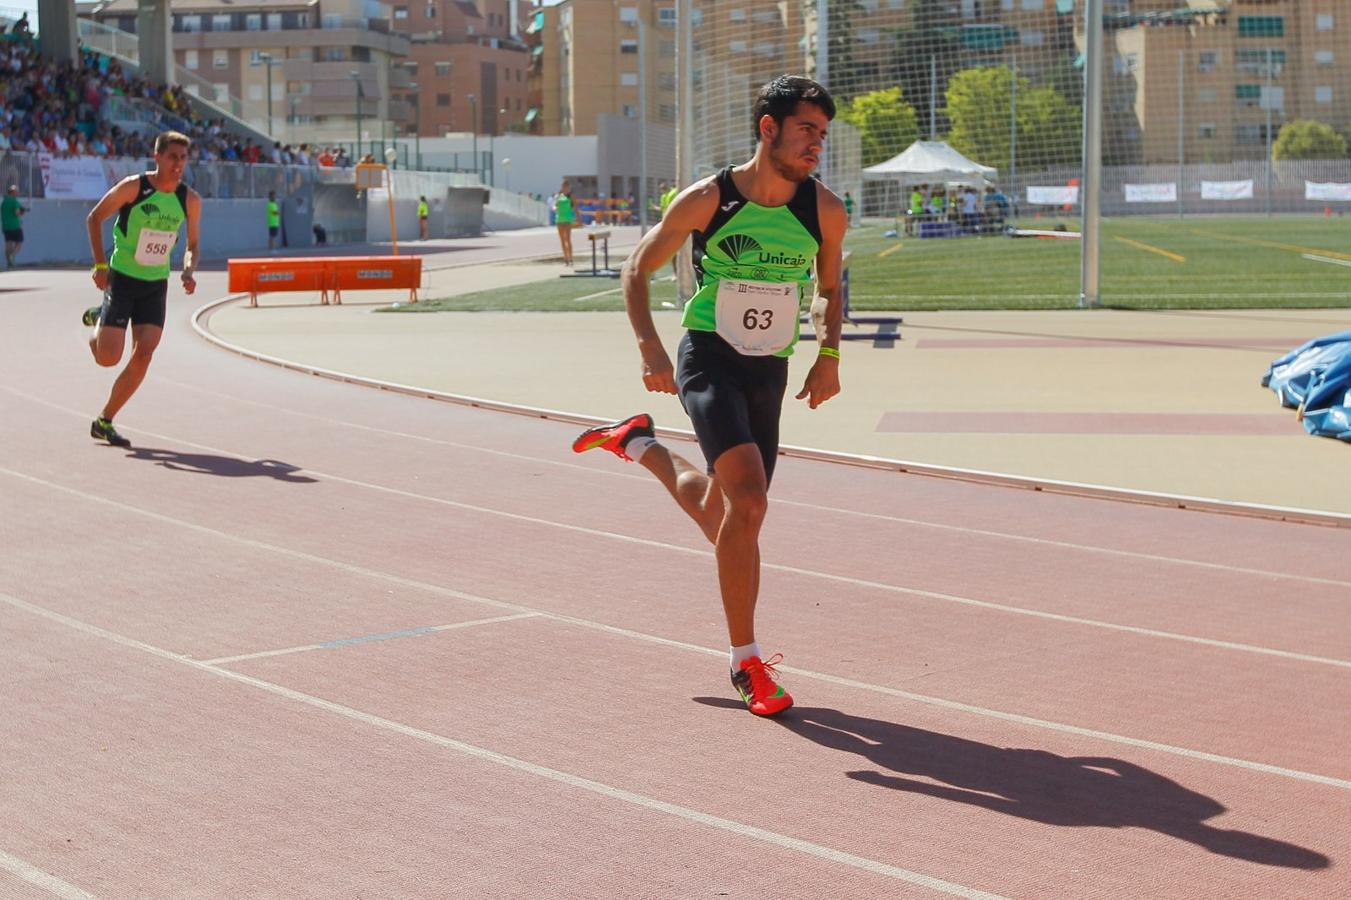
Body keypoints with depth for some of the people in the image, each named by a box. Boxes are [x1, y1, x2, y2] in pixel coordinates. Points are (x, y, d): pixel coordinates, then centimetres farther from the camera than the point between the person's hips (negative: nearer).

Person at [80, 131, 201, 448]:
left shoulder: (190, 200, -1)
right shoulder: (133, 187, -13)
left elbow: (192, 245, 11)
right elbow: (95, 218, -4)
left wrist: (189, 271, -10)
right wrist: (100, 264, -12)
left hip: (156, 284, 4)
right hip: (122, 278, -4)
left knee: (144, 353, -8)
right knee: (108, 357, -10)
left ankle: (104, 422, 4)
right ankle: (98, 318, 26)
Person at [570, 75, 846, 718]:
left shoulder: (826, 212, -4)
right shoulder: (706, 200, -12)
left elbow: (831, 287, 15)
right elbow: (638, 268, 0)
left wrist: (829, 356, 3)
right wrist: (648, 345, -13)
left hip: (770, 372, 5)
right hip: (708, 359, -4)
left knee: (719, 512, 13)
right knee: (747, 501, -23)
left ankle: (638, 443, 44)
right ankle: (746, 662, -13)